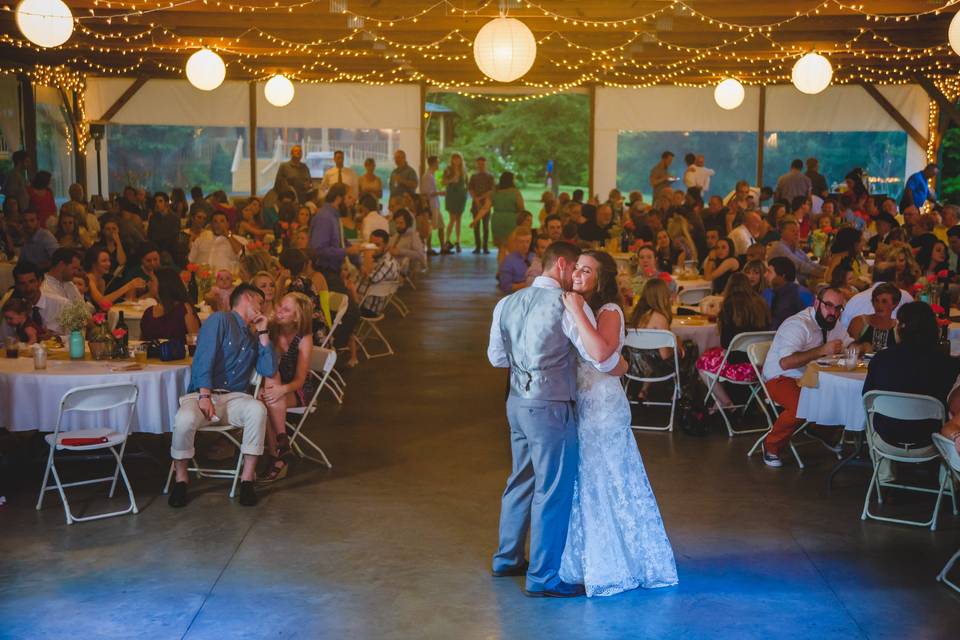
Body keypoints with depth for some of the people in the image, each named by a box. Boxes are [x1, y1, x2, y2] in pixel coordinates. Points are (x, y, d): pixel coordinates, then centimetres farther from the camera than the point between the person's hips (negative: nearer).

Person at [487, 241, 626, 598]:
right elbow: (603, 360, -16)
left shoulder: (507, 304, 7)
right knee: (553, 491, 2)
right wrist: (620, 367, 5)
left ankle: (507, 558, 36)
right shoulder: (567, 304, -15)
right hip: (550, 408, -8)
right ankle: (543, 578, 11)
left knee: (522, 481, 22)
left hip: (517, 403, 8)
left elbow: (497, 358, 17)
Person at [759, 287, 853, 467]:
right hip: (781, 378, -8)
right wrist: (822, 350, -36)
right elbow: (785, 362, -34)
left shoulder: (832, 323, 6)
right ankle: (771, 446, -11)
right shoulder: (798, 324, -22)